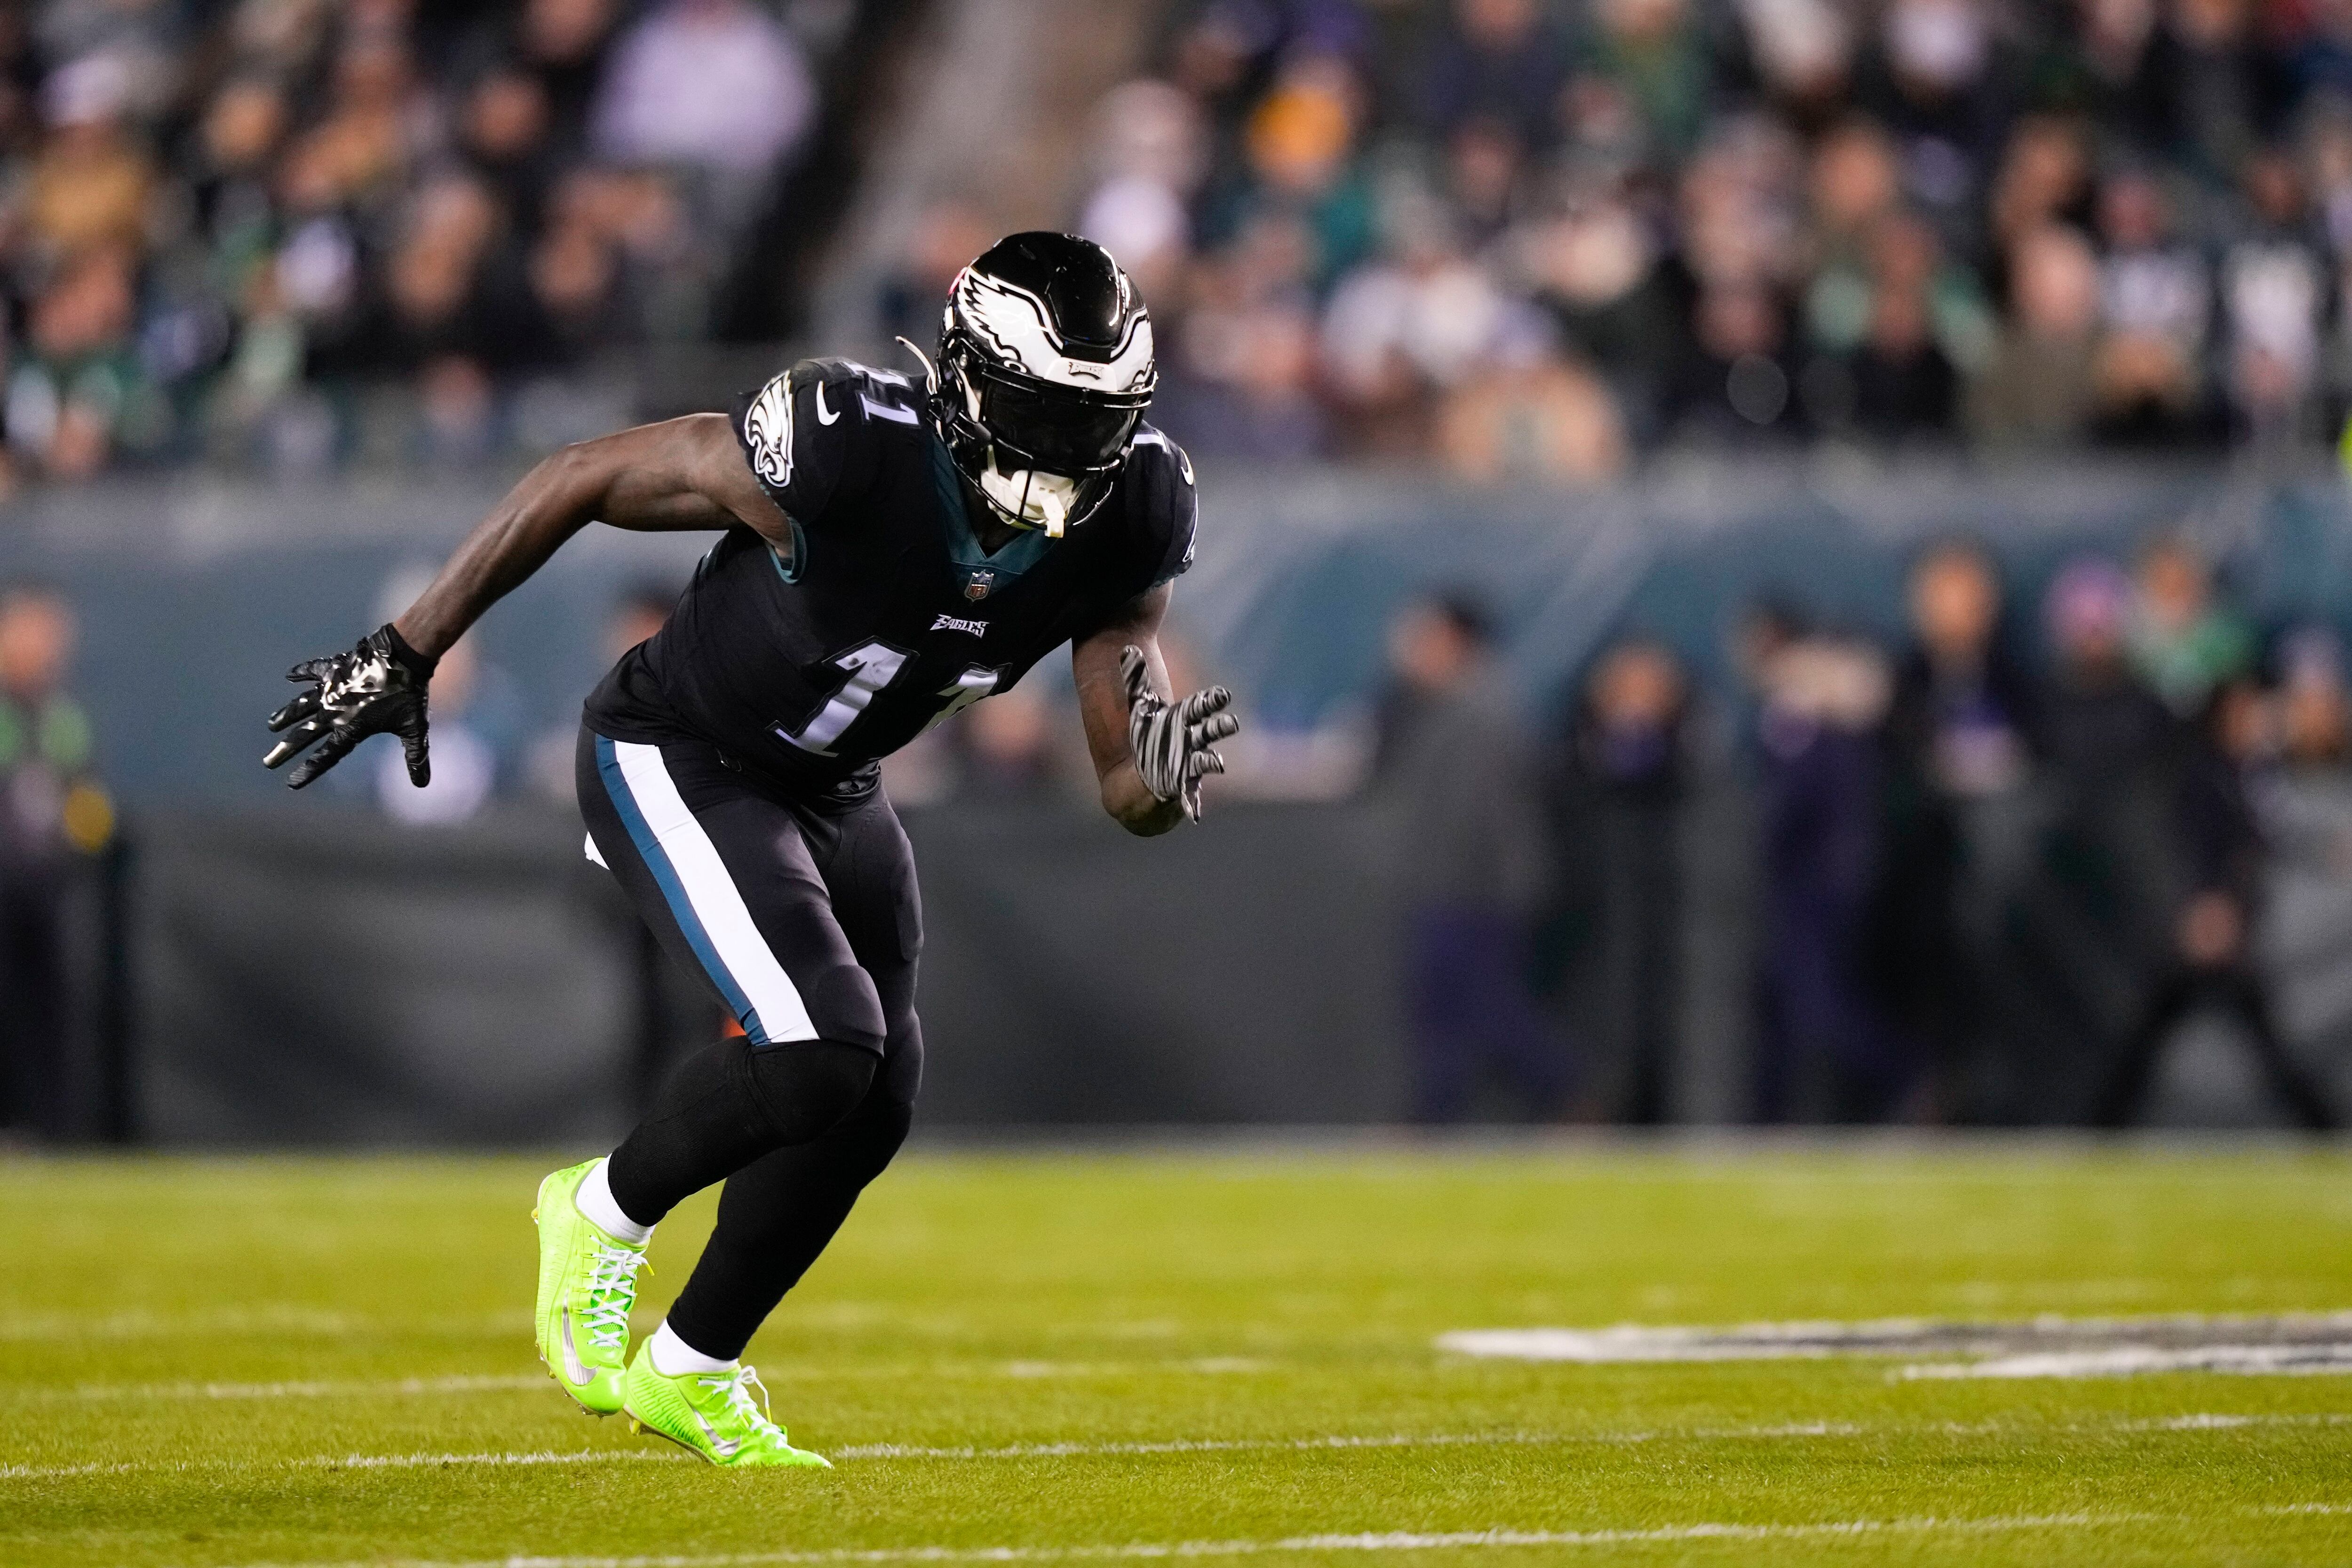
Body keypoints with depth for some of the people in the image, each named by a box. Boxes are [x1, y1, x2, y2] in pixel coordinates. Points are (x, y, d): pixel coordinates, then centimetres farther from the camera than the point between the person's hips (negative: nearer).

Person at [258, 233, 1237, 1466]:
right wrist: (405, 656, -15)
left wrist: (1161, 778, -36)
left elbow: (1125, 795, -10)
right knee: (823, 1043, -22)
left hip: (830, 795, 7)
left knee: (870, 1107, 6)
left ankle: (687, 1373, 28)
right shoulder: (852, 451, -34)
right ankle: (605, 1213, 6)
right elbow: (589, 477, -20)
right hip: (674, 764, -7)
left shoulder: (1127, 518, -17)